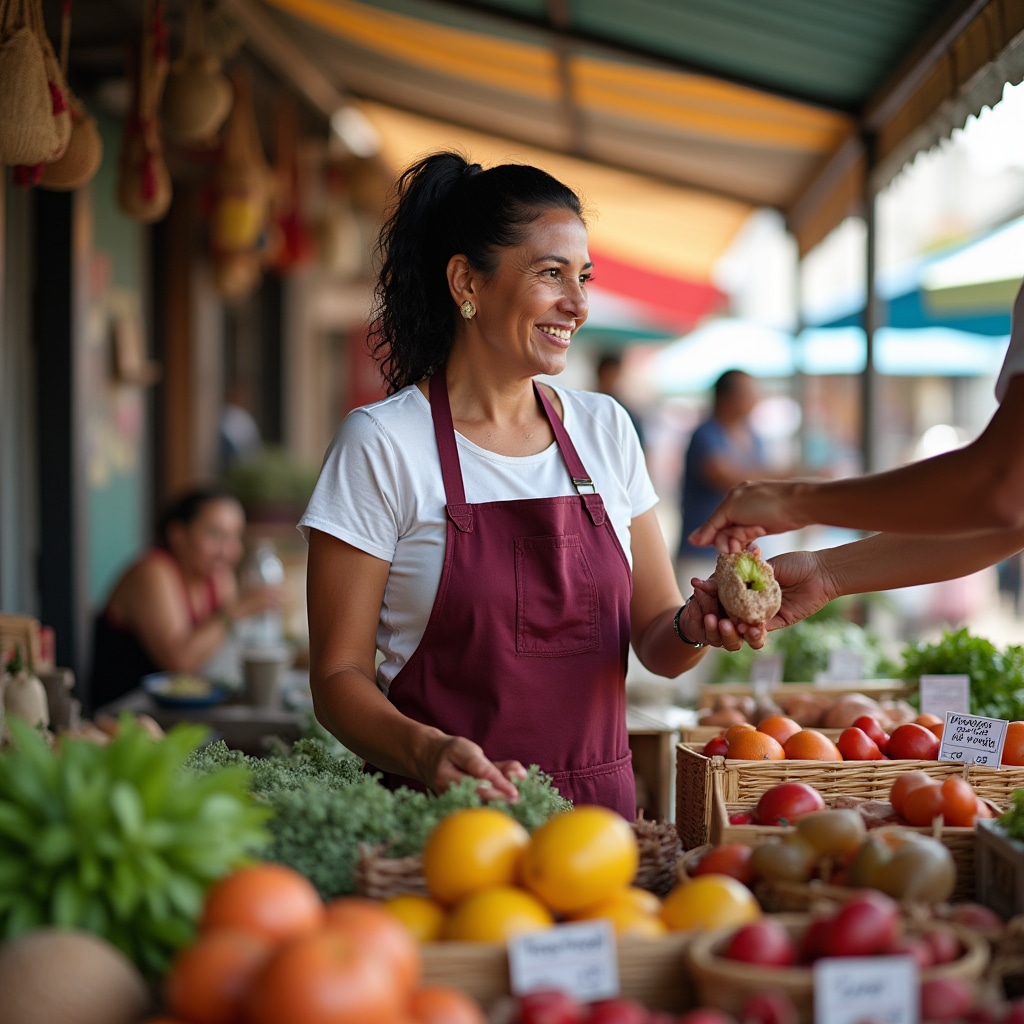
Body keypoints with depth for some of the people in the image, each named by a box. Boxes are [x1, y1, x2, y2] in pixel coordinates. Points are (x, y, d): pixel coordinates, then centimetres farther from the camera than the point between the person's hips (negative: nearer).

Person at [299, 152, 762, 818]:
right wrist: (426, 751, -24)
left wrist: (693, 627, -9)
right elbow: (339, 676, -6)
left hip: (600, 809, 4)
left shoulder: (605, 429, 9)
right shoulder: (383, 444, -6)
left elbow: (654, 642, 13)